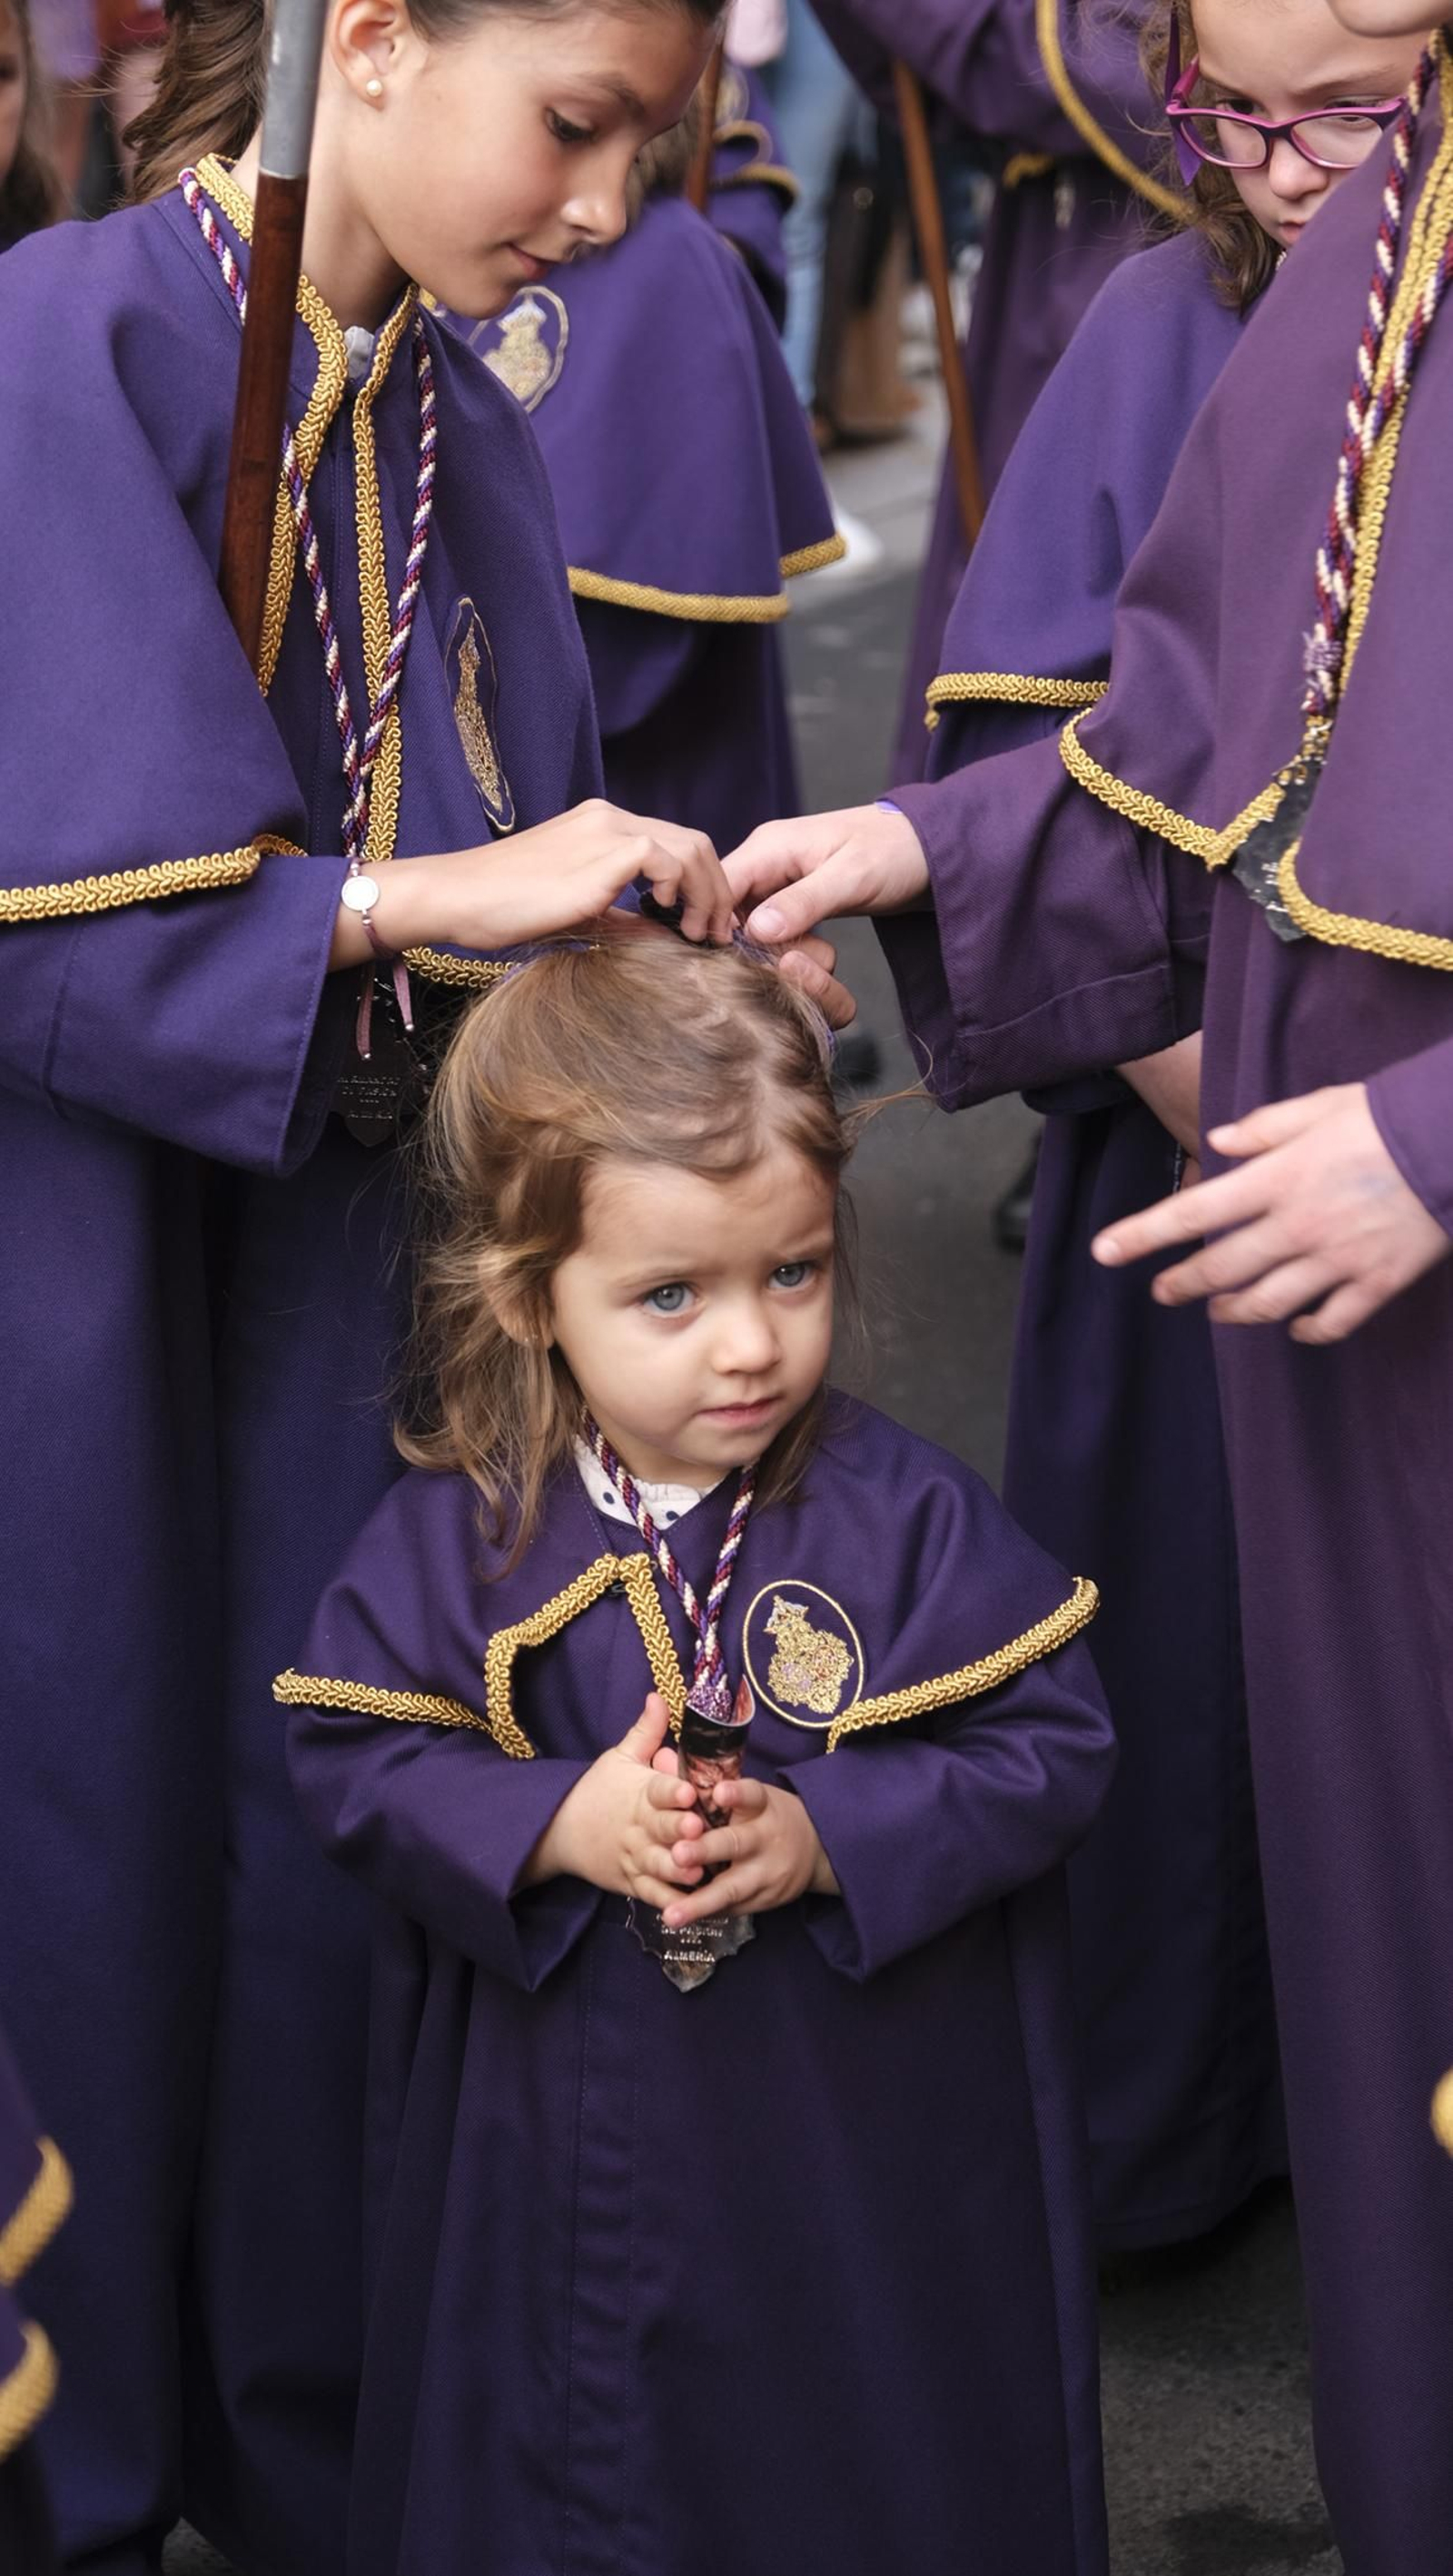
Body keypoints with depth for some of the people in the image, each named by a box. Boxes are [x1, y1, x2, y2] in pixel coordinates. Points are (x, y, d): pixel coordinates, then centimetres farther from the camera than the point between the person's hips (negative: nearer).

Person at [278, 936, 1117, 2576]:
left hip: (873, 2127, 0)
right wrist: (555, 1822, -23)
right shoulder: (453, 1535, -9)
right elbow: (346, 1758, -7)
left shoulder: (905, 1514, -12)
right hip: (566, 2122, 1)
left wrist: (827, 1835, -24)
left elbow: (1050, 1745, -11)